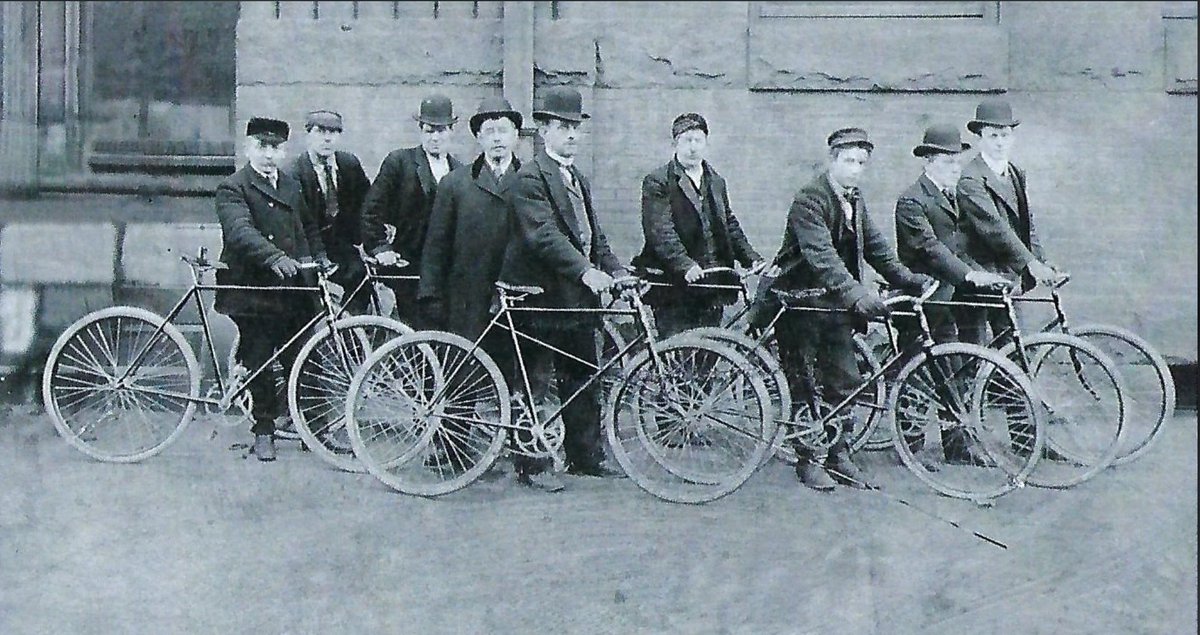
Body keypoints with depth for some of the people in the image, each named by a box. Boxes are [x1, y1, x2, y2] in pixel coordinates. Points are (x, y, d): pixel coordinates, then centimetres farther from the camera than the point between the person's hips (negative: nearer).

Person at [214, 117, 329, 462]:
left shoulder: (292, 186, 18)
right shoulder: (232, 188, -5)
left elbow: (309, 227, 26)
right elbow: (241, 231, -21)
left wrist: (320, 258, 8)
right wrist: (275, 258, -36)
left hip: (292, 287, 5)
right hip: (253, 288, -5)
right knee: (259, 363, 0)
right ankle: (264, 431, 13)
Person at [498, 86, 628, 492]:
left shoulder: (578, 179, 18)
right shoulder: (530, 177, -9)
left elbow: (594, 235, 17)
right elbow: (544, 235, -21)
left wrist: (616, 270, 1)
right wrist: (585, 271, -31)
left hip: (578, 296, 8)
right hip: (542, 294, -8)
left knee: (584, 380, 12)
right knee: (536, 384, -1)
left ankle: (585, 457, 22)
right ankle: (531, 466, 6)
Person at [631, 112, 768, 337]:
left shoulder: (716, 182, 18)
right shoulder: (657, 183, -3)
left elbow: (730, 225, 19)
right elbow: (660, 232, -14)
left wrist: (753, 259, 4)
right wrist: (685, 266, -28)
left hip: (712, 290, 6)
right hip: (675, 289, -6)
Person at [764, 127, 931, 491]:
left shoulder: (855, 202, 8)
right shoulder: (809, 200, -18)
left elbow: (876, 249, 8)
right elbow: (821, 256, -30)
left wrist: (912, 281, -4)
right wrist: (856, 293, -41)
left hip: (835, 303, 7)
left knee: (846, 381, 5)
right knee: (805, 383, 0)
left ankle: (838, 455, 17)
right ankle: (808, 460, 11)